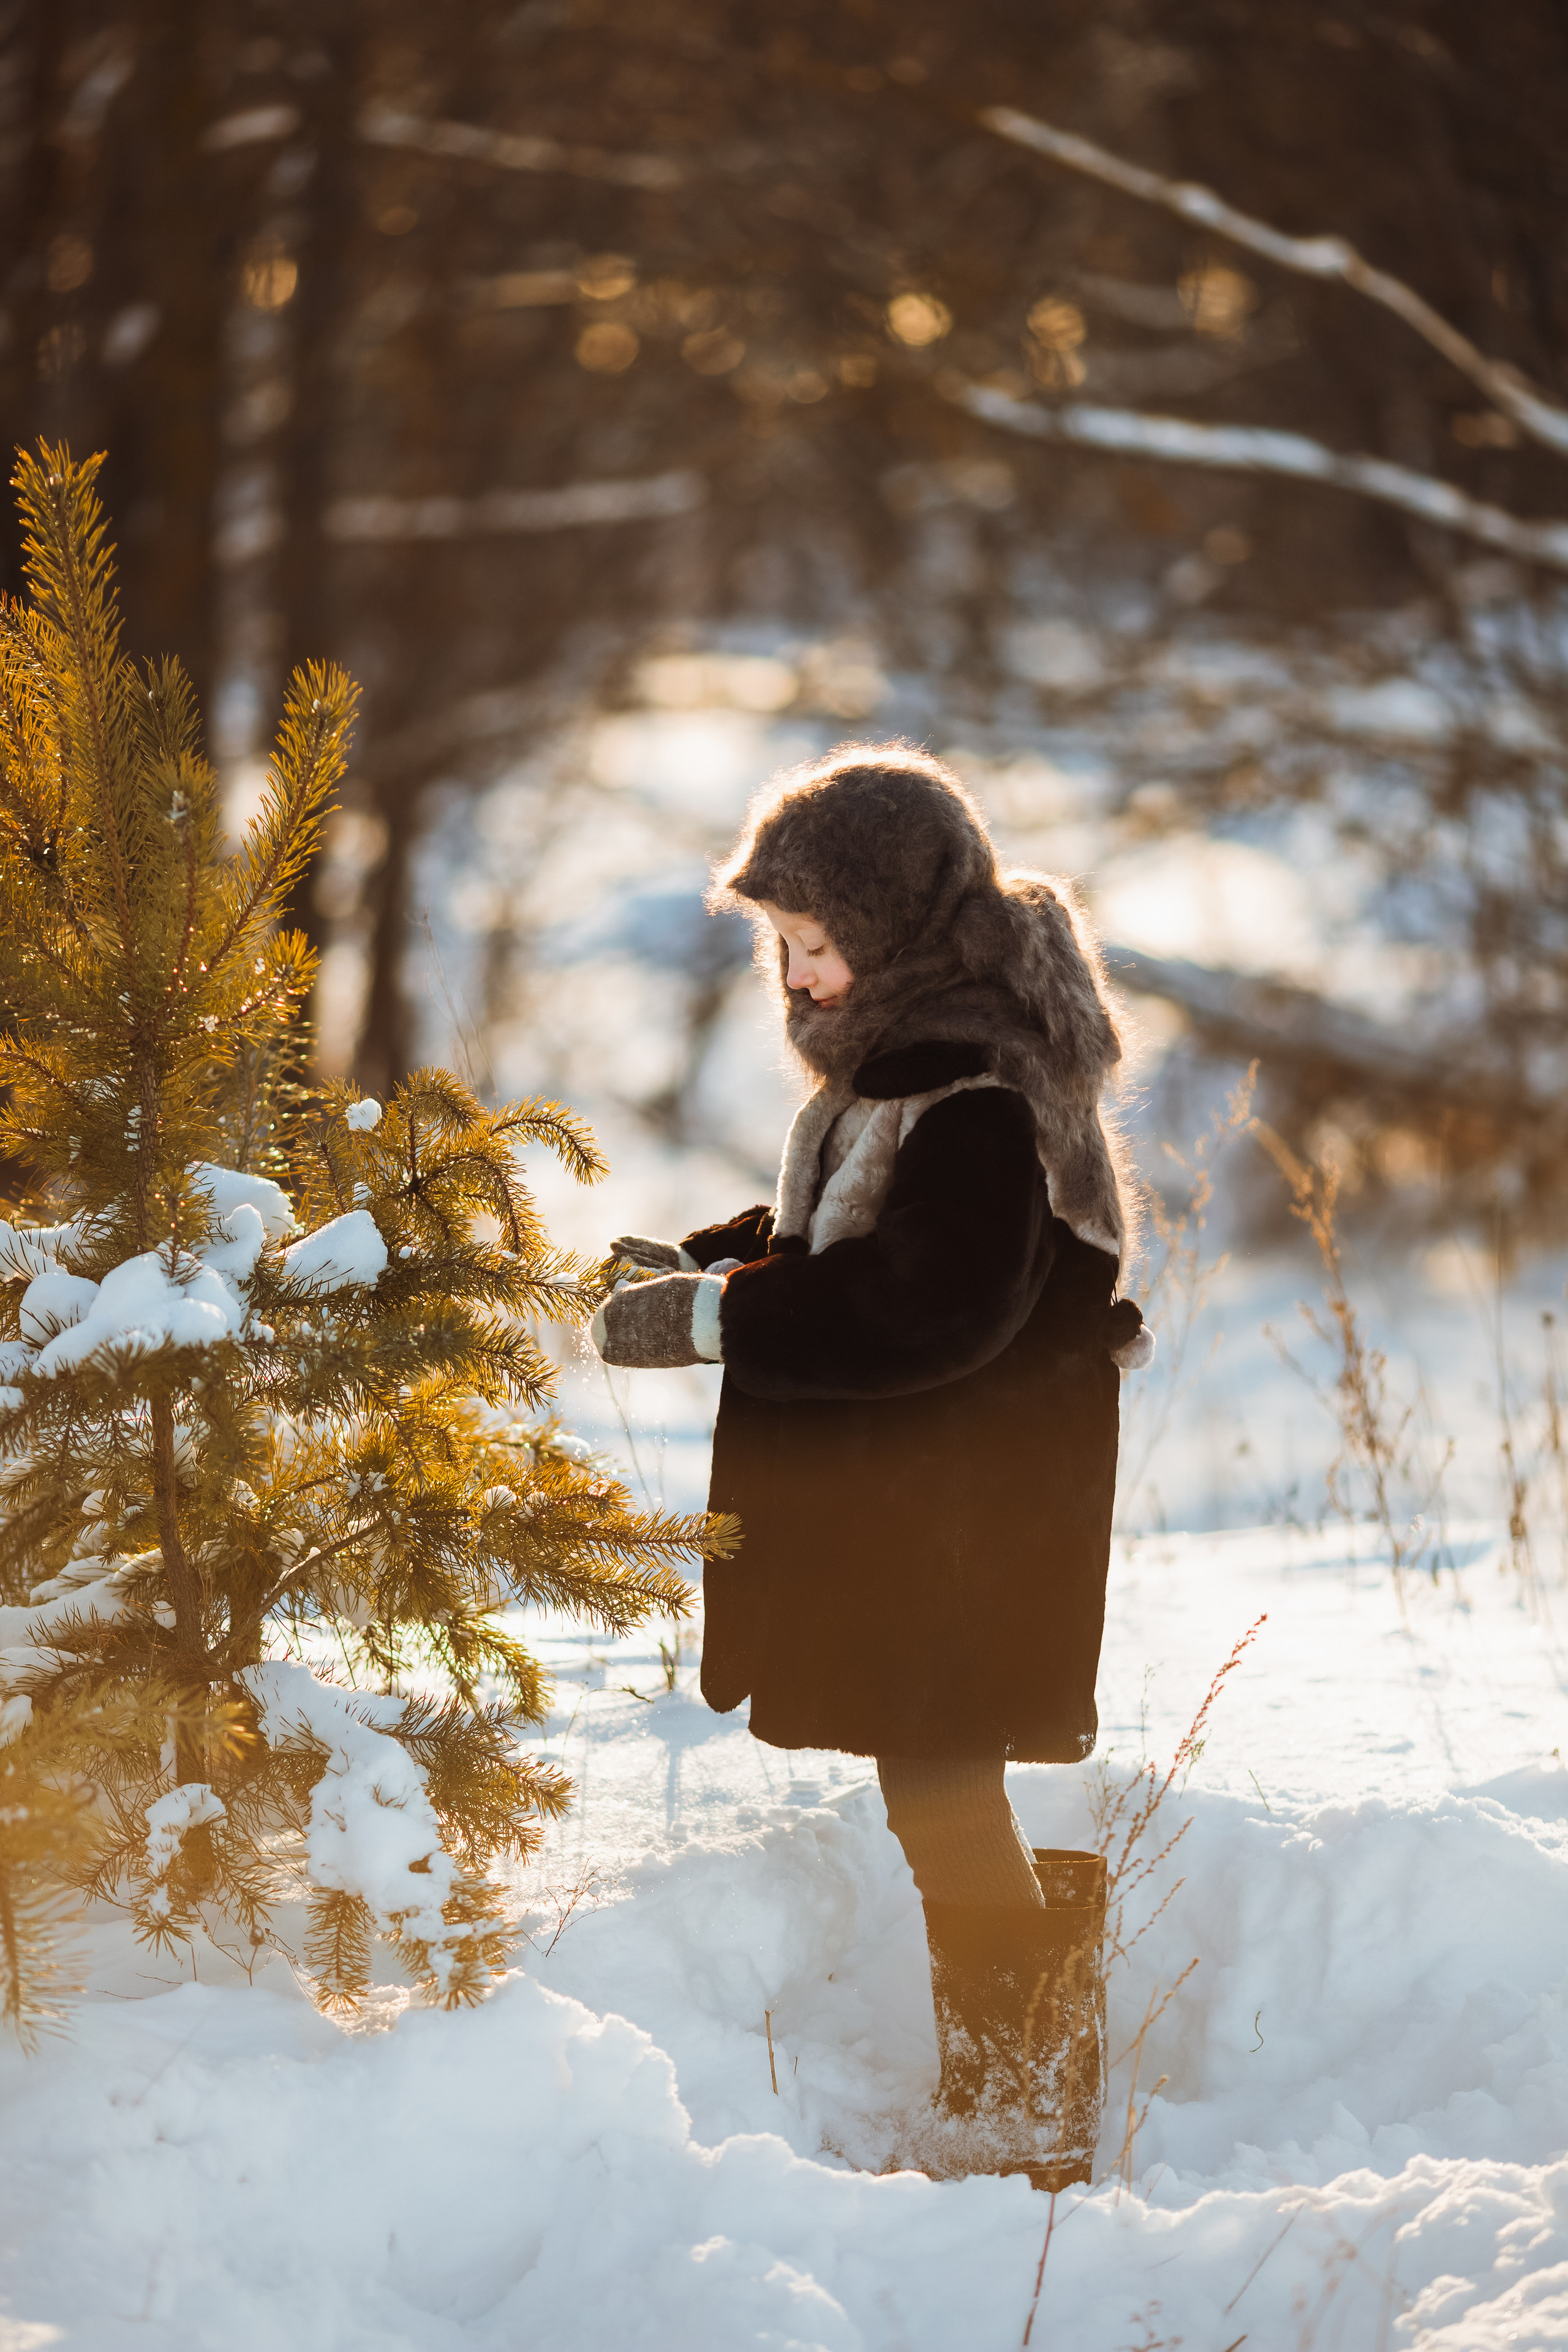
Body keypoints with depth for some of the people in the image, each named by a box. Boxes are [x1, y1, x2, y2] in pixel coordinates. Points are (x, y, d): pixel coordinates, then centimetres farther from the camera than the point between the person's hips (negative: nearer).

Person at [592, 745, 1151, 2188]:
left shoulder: (976, 1090, -22)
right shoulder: (905, 1052, 11)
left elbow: (929, 1312, -28)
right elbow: (846, 1247, 19)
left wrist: (709, 1319, -25)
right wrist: (703, 1267, 3)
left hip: (962, 1511, -10)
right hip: (902, 1494, 10)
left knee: (943, 1795, -4)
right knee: (960, 1799, 16)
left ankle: (1016, 2113, 6)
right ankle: (1045, 2085, 27)